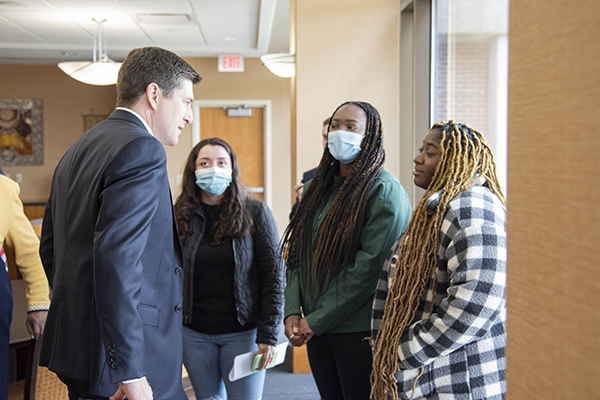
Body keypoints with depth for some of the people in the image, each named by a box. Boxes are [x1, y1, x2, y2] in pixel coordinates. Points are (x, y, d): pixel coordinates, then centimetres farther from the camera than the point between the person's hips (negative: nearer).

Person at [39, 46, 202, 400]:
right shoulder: (142, 150, -16)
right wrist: (130, 372, -24)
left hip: (75, 344, 10)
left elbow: (50, 247, 20)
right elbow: (116, 260, -25)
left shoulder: (77, 150, 14)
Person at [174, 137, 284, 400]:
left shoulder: (255, 213, -4)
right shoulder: (179, 216, 2)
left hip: (243, 332, -2)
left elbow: (274, 276, -5)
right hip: (194, 333, 2)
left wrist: (268, 334, -10)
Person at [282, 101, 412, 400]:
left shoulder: (384, 190, -11)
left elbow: (371, 266, -19)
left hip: (360, 330, -6)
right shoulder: (318, 188, 11)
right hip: (316, 328, 6)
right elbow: (297, 254, 10)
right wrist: (293, 311, -3)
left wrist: (316, 319, -15)